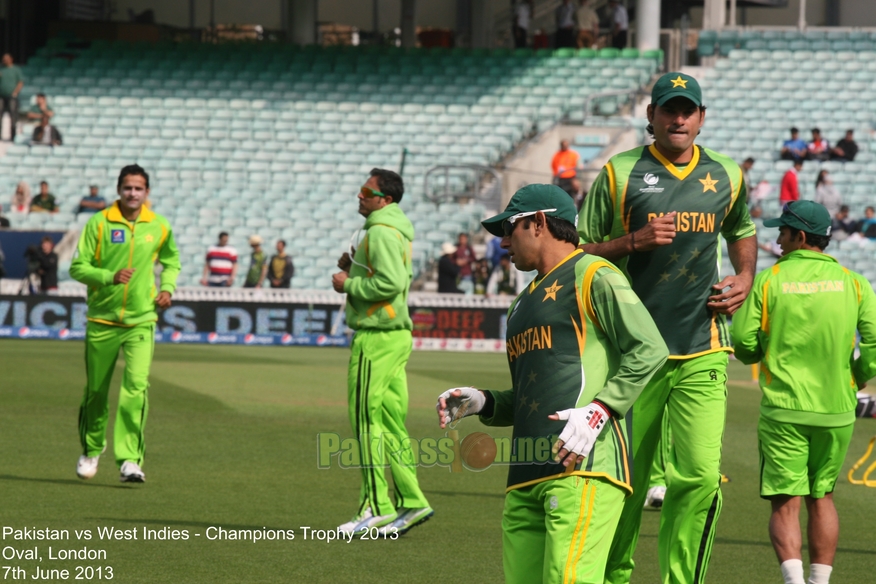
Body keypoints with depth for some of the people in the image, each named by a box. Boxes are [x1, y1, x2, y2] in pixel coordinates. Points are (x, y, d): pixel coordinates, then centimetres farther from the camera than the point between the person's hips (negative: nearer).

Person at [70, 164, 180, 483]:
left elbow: (171, 261, 23)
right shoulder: (99, 223, -5)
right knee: (96, 391, 9)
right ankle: (92, 448, 34)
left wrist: (168, 287, 4)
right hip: (102, 320, 0)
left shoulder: (159, 227, 4)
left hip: (140, 321, 0)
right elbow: (78, 267, -6)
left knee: (136, 387, -16)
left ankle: (130, 459, -18)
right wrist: (110, 277, -22)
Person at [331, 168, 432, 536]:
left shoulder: (382, 232, -14)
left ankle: (376, 506, -8)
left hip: (377, 336, -10)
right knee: (391, 422, 10)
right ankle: (410, 502, 9)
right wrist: (354, 269, 14)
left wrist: (349, 285, -13)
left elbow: (392, 283, -25)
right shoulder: (398, 231, 18)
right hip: (396, 335, 10)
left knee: (367, 419, -8)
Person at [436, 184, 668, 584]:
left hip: (583, 465, -9)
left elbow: (649, 349, -9)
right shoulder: (522, 304, 30)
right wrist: (482, 403, 14)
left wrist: (598, 410, -18)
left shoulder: (592, 276, 3)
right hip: (526, 477, 9)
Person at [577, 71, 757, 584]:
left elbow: (742, 231, 31)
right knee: (625, 477, 4)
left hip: (703, 351, 2)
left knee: (702, 476, -12)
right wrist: (635, 240, -12)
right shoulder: (619, 174, 2)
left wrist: (745, 279, 12)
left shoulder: (727, 176, 12)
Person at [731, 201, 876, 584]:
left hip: (784, 410, -3)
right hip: (836, 411, 3)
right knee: (821, 500, 16)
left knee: (785, 504, -2)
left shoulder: (769, 280, -5)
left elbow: (743, 342, -5)